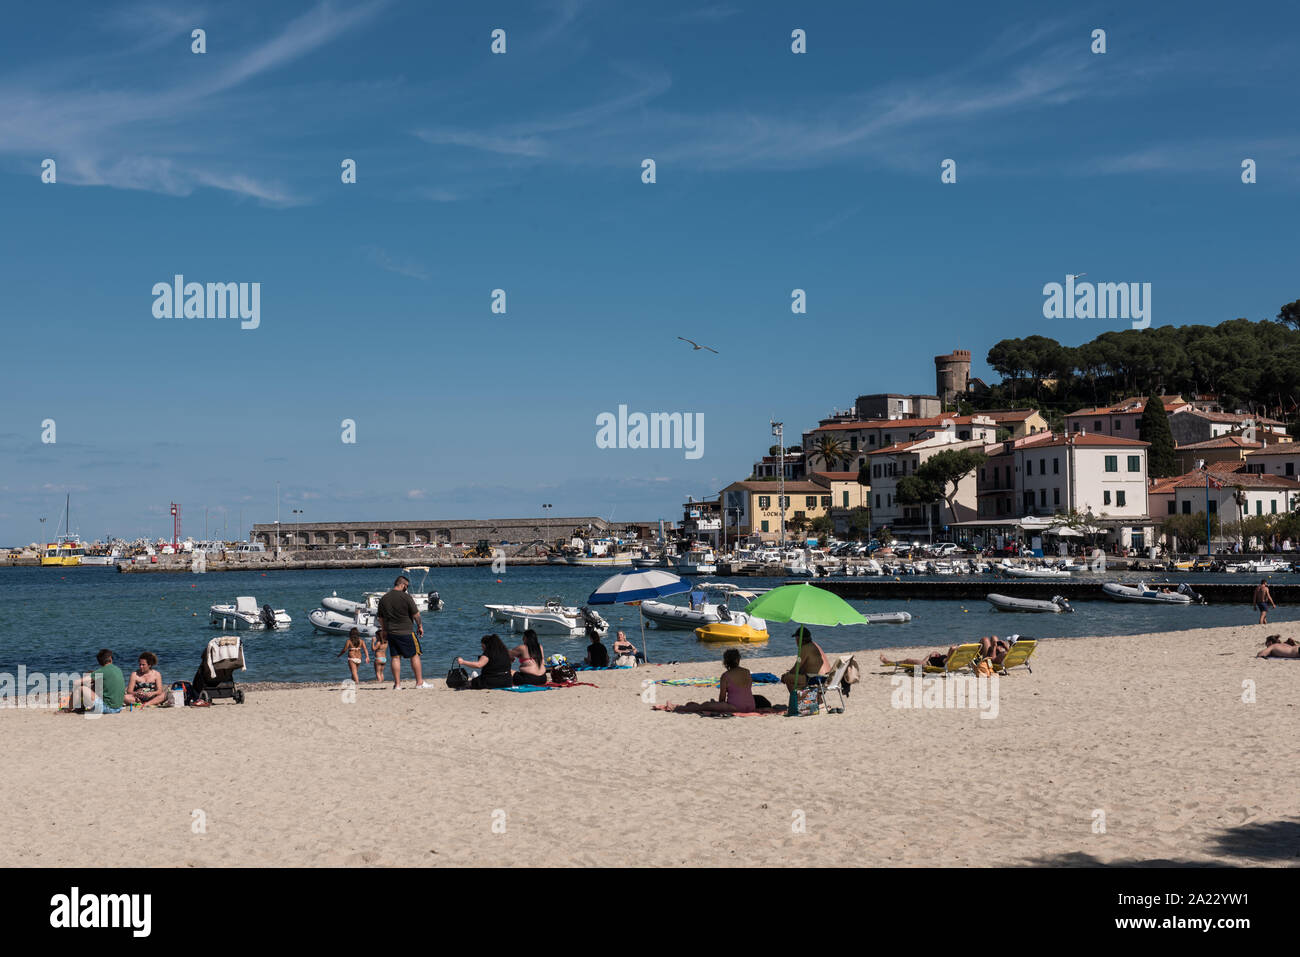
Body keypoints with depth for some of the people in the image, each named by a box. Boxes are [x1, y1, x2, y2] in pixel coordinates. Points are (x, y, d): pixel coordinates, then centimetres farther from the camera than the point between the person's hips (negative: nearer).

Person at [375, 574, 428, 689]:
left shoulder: (384, 598, 6)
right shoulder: (406, 597, -12)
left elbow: (380, 618, 13)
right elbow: (416, 614, -9)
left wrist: (384, 631, 22)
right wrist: (420, 626, 5)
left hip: (391, 632, 5)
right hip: (406, 632, -5)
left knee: (395, 657, 8)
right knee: (415, 655, 5)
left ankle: (397, 684, 7)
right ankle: (419, 682, 6)